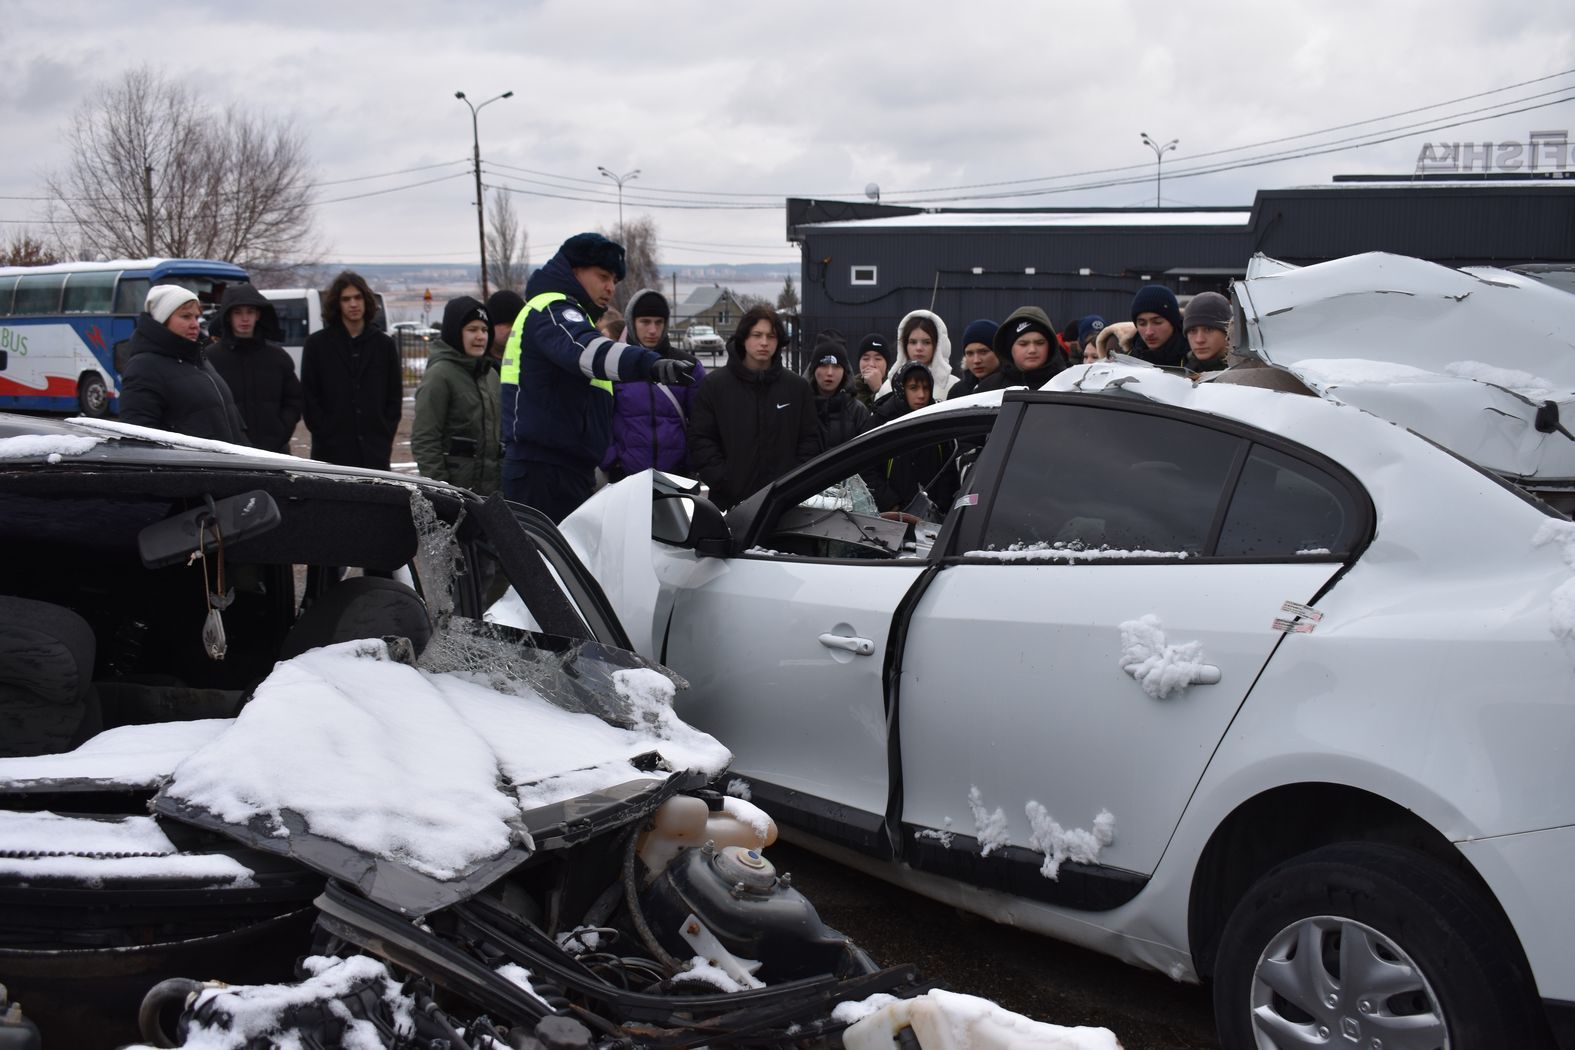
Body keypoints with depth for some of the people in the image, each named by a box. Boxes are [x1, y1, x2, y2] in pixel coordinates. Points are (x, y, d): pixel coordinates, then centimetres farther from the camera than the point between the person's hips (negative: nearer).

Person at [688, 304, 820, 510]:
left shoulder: (797, 387, 10)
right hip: (729, 502, -1)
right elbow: (700, 441, 0)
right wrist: (723, 483, -10)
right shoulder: (714, 385, 4)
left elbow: (810, 440, 10)